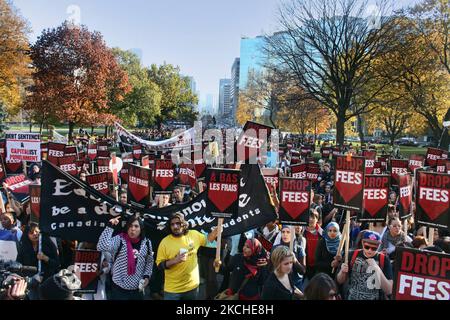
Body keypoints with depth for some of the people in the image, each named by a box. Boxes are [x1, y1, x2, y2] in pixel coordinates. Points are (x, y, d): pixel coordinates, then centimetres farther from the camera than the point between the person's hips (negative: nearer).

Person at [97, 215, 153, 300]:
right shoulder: (119, 240, -11)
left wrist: (146, 276, -1)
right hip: (119, 288, -4)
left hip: (137, 289, 4)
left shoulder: (146, 243, 1)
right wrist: (110, 226, -28)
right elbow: (102, 246, -28)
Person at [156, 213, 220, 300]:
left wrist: (218, 229, -2)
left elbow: (207, 240, 13)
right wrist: (175, 260, -24)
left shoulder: (194, 235, -3)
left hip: (192, 286, 3)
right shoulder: (165, 242, -12)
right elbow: (159, 264, -10)